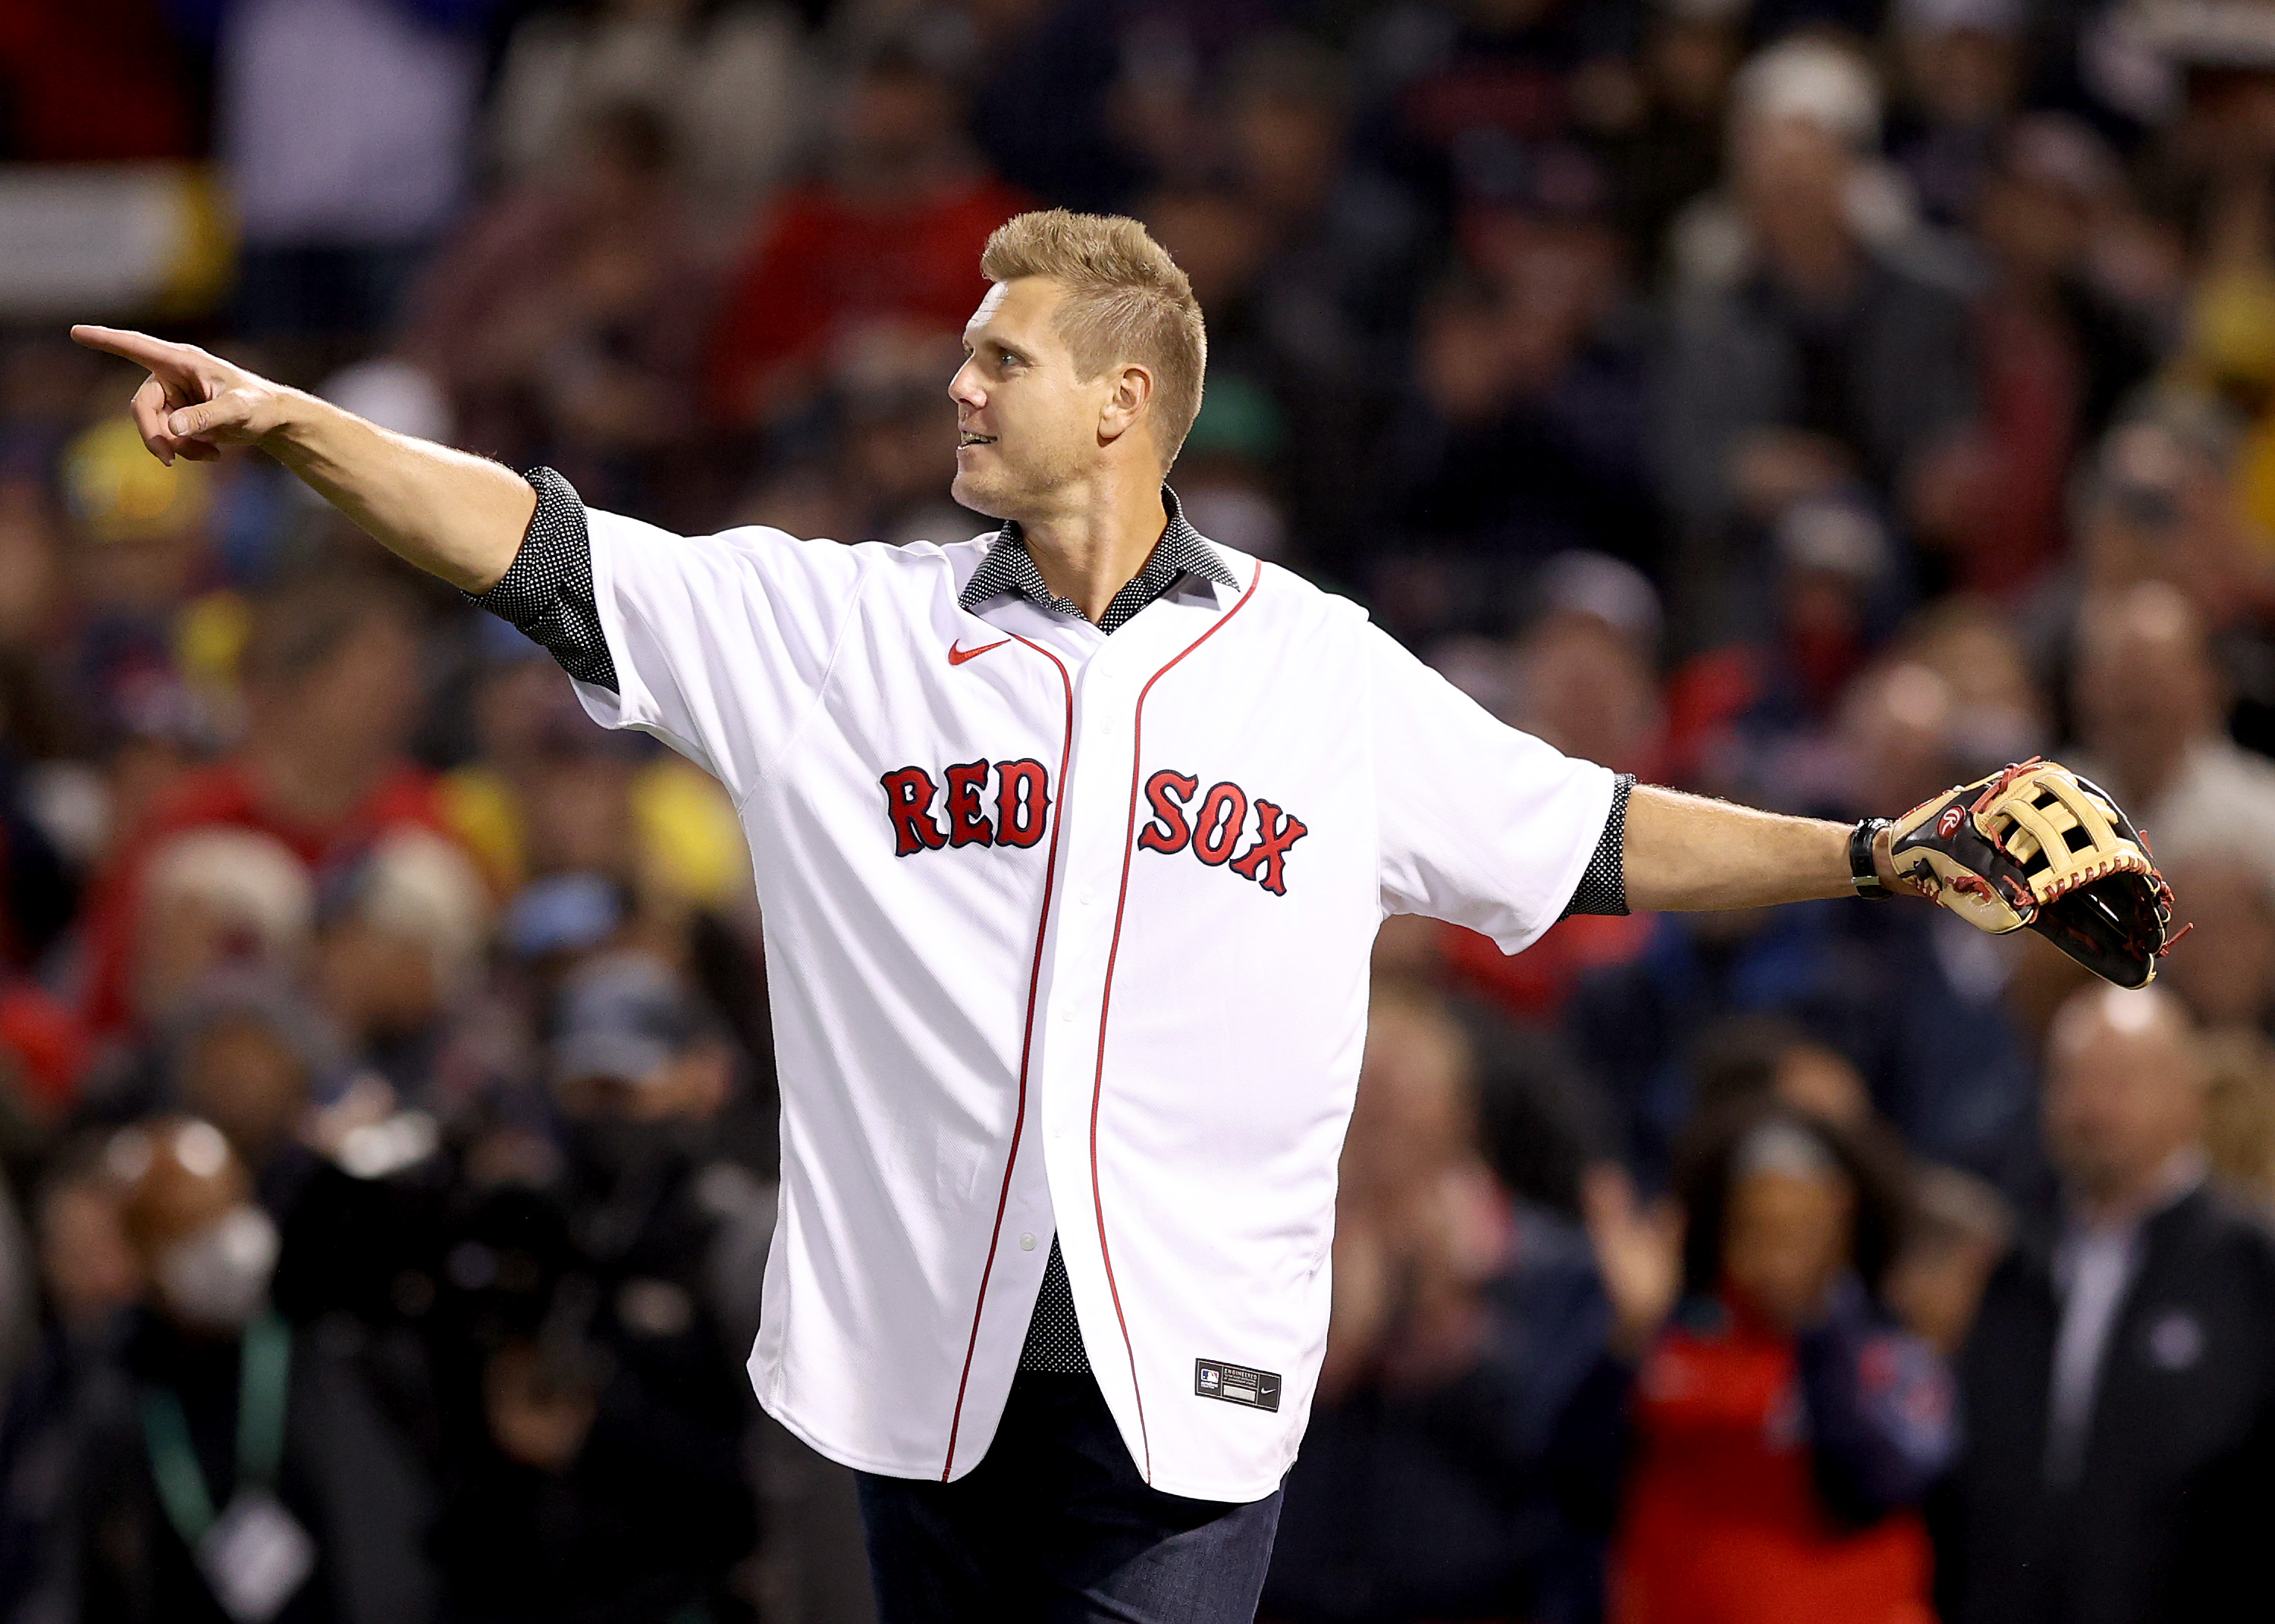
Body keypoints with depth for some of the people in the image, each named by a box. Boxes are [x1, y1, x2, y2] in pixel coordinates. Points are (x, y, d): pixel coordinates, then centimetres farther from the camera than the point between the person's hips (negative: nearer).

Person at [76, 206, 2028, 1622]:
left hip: (1189, 1373, -2)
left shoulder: (1322, 669, 8)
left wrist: (1871, 853, 8)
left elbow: (1598, 839, 15)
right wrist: (291, 425, -7)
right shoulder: (845, 626, 8)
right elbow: (546, 555, 3)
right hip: (926, 1356, 2)